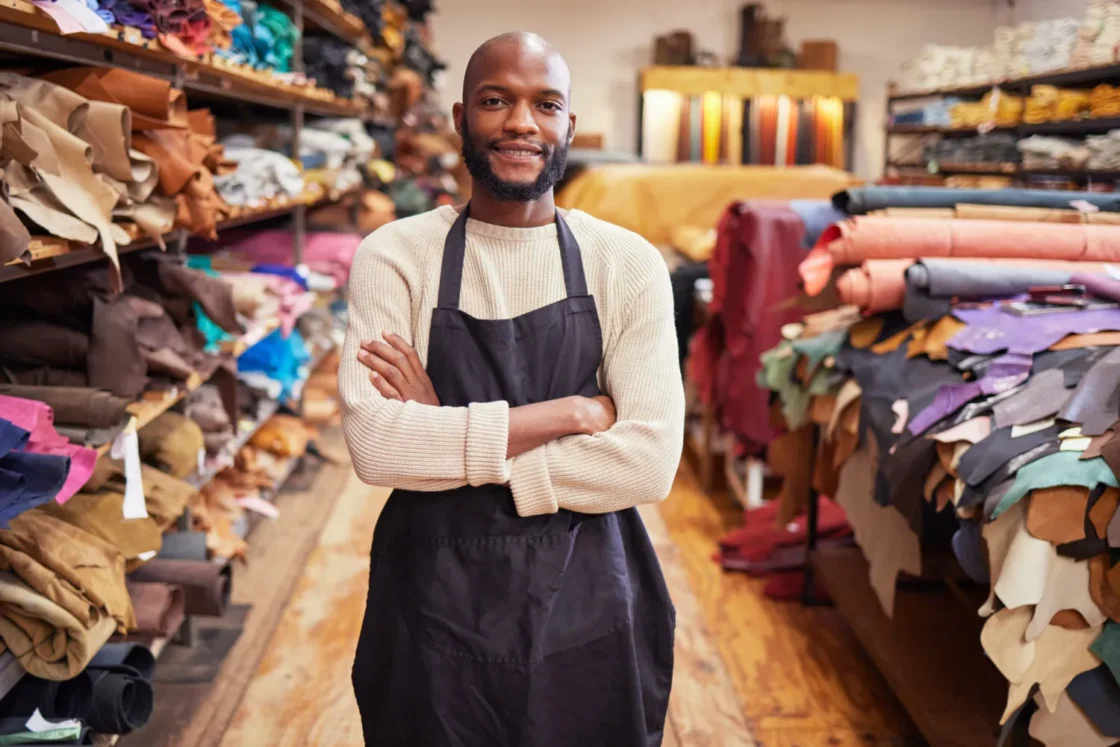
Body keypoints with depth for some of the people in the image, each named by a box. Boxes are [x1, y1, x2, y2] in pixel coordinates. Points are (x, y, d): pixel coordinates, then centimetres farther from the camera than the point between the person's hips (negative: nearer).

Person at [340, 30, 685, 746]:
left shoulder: (629, 263, -5)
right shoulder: (394, 255, -5)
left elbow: (650, 463, -14)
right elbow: (375, 444, -18)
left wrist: (449, 439, -17)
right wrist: (569, 412, -19)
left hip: (586, 606, 1)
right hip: (435, 604, 0)